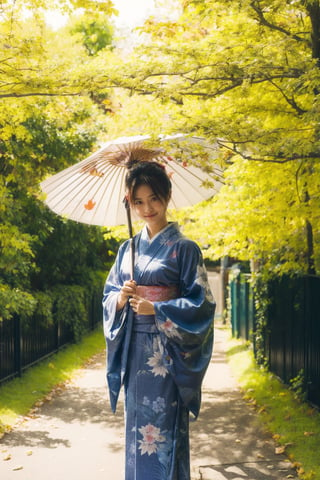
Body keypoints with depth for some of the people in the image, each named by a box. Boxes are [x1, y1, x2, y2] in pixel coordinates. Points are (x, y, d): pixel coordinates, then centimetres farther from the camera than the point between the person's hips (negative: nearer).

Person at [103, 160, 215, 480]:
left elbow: (201, 303, -8)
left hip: (165, 352, -5)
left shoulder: (184, 248, -4)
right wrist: (121, 298, -8)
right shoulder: (127, 249, 11)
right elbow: (109, 294, 14)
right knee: (136, 426, 11)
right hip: (132, 350, 5)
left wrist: (156, 309, -17)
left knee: (163, 428, -3)